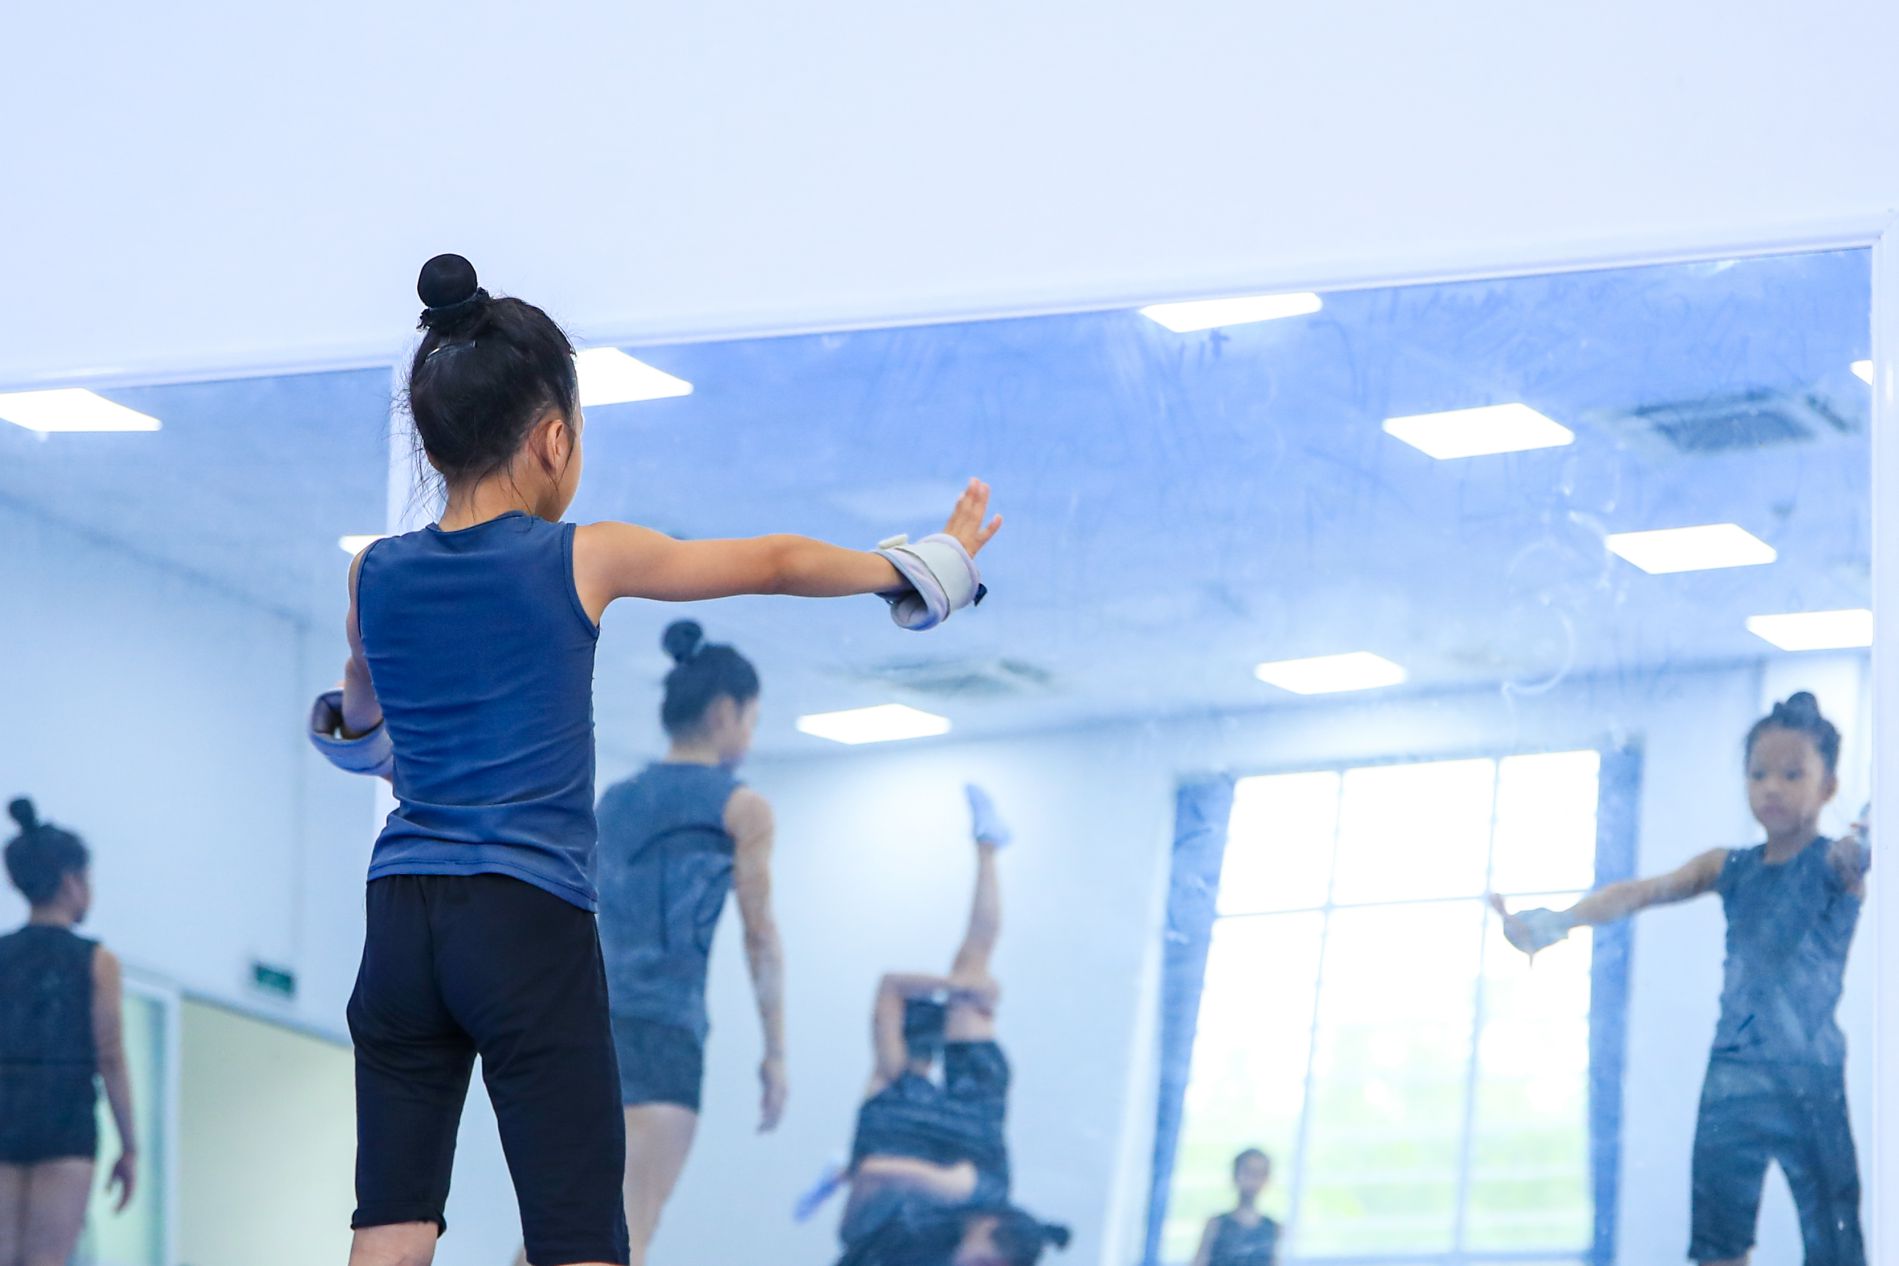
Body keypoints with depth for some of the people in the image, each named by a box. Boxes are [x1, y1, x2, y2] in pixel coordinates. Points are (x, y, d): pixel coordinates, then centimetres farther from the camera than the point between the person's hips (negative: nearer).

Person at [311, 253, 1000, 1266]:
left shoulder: (376, 575, 8)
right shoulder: (584, 562, -2)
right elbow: (780, 563, 12)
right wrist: (931, 563, 28)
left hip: (401, 924, 4)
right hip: (529, 923, -4)